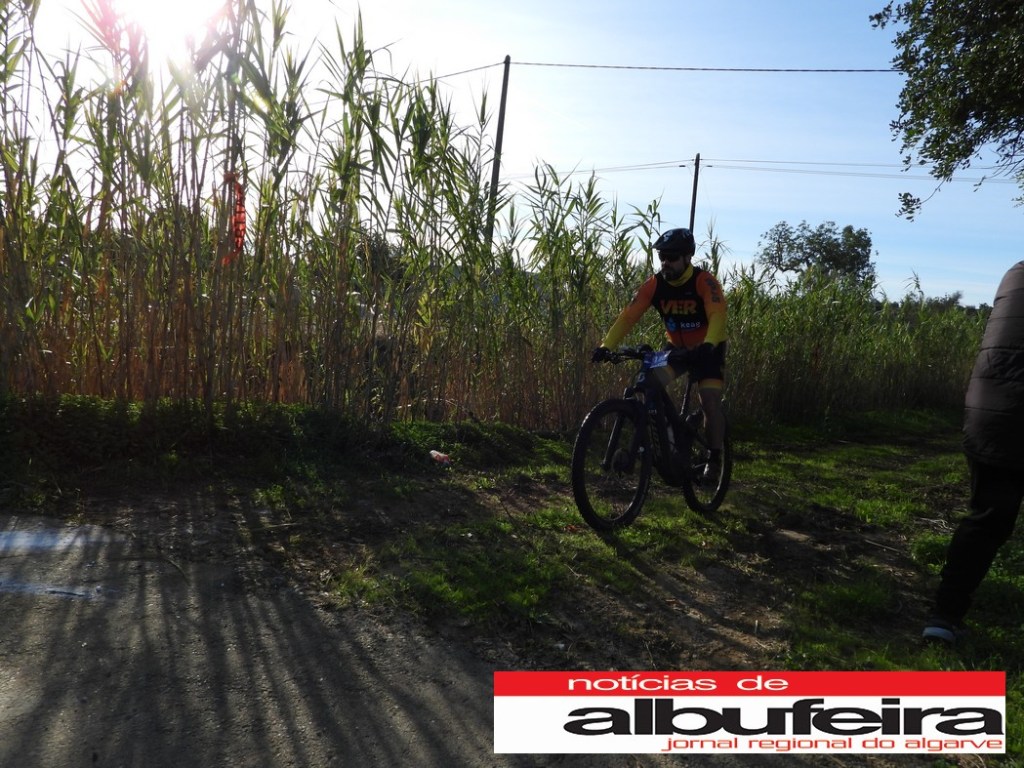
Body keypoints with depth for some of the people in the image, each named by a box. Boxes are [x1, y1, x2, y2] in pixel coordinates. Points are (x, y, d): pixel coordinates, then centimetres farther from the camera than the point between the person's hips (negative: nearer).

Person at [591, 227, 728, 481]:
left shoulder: (704, 281, -24)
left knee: (710, 402, -16)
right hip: (676, 347, 4)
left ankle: (714, 460, 3)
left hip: (707, 349, -3)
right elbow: (628, 315, -21)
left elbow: (718, 315, -39)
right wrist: (606, 345, -34)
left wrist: (709, 345, -58)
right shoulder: (654, 284, -15)